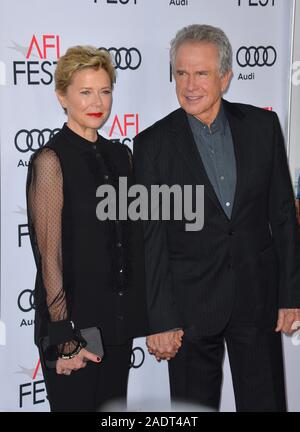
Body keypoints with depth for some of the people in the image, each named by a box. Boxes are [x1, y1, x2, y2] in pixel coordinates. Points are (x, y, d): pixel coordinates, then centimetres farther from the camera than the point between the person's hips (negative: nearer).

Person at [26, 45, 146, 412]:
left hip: (119, 320, 6)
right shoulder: (51, 159, -12)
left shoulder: (120, 155, 9)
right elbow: (49, 258, -15)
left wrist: (137, 315, 9)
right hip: (76, 321, -6)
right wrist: (64, 337, -16)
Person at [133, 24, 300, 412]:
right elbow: (151, 240, -6)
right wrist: (160, 321, -8)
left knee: (265, 401, 12)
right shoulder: (153, 144, -6)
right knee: (194, 407, 12)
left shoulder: (262, 125, 0)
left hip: (258, 296, 2)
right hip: (190, 303, -1)